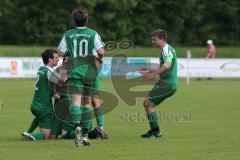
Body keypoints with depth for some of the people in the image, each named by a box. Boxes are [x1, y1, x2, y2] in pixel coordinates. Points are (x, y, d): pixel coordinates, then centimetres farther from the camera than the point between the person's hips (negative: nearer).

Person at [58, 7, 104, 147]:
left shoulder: (68, 35, 1)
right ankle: (85, 134, 15)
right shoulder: (93, 34, -1)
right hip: (89, 72, 1)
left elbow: (62, 53, 1)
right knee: (87, 102, 13)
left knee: (76, 99, -10)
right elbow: (101, 52, -8)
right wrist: (99, 57, 14)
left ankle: (78, 126, -36)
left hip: (74, 71, -1)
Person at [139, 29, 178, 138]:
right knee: (148, 104, 14)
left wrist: (153, 75, -28)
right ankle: (154, 130, 16)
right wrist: (149, 71, 22)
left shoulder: (167, 49, -14)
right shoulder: (164, 50, 19)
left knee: (148, 103, -11)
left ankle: (155, 132, -8)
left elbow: (167, 66, -32)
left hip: (168, 84, -10)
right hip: (166, 83, 10)